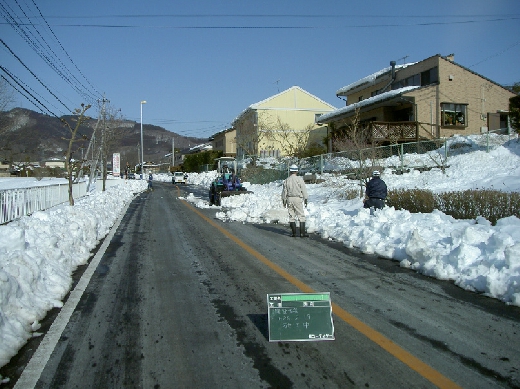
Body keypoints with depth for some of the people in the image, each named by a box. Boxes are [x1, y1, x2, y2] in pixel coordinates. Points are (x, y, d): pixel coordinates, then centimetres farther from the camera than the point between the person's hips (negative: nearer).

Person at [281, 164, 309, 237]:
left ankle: (294, 233, 8)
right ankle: (302, 233, -2)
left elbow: (284, 192, 4)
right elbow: (304, 190, -5)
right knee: (301, 216, 3)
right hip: (298, 199, -3)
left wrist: (284, 201, 13)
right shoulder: (300, 179, -6)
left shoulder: (286, 180, 2)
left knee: (291, 216, 8)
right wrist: (305, 199, 2)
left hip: (289, 199, 3)